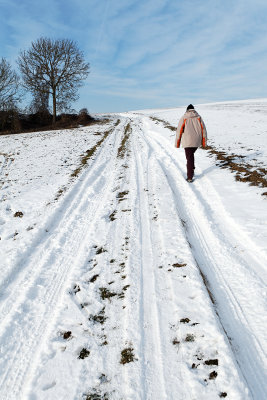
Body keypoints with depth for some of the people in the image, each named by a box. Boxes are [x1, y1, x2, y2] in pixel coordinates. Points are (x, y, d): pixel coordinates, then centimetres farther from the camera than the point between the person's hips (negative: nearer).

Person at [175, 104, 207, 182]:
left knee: (189, 158, 1)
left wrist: (177, 143, 5)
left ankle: (190, 177, -3)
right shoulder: (198, 117, 8)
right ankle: (191, 171, 23)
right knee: (191, 155, 26)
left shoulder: (184, 118, 0)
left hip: (187, 142, -3)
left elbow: (179, 131, -2)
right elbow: (203, 130, 5)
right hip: (197, 141, 3)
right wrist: (204, 142, 9)